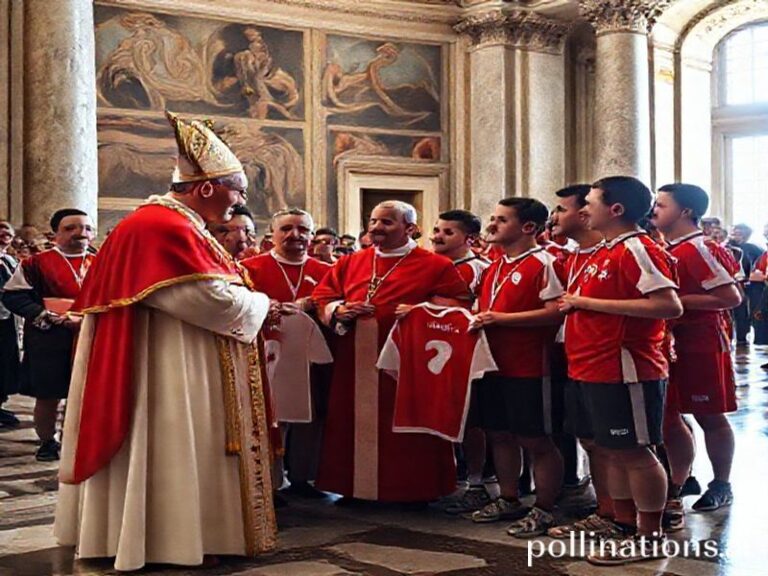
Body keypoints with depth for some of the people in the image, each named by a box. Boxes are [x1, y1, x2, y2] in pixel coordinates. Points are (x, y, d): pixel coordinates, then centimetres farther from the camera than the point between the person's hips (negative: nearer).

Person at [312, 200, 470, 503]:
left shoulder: (436, 266, 0)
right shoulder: (350, 263, 13)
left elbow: (457, 306, -4)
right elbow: (322, 296, 16)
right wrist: (339, 310, -5)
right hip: (355, 364, 4)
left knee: (404, 427, 0)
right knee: (356, 424, 7)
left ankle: (412, 489, 12)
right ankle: (355, 485, 18)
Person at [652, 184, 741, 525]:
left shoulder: (698, 249, -16)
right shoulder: (665, 249, 9)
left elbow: (731, 297, -21)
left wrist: (680, 301, -20)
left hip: (700, 346, -8)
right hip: (669, 344, 8)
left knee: (709, 417, 6)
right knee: (668, 417, 10)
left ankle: (721, 486, 20)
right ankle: (676, 486, 21)